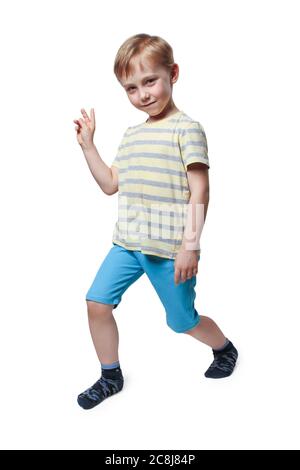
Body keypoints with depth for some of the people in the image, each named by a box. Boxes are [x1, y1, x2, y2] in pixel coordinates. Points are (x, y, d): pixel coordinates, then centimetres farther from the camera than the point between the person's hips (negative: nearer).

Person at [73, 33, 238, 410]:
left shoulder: (186, 128, -8)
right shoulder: (131, 134, 14)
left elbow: (199, 193, -12)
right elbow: (110, 184, 17)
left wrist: (190, 246, -18)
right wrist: (87, 145, 11)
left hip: (169, 250, -6)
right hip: (127, 243, 6)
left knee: (182, 321, 8)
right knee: (96, 302, -2)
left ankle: (225, 349, 40)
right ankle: (110, 377, 19)